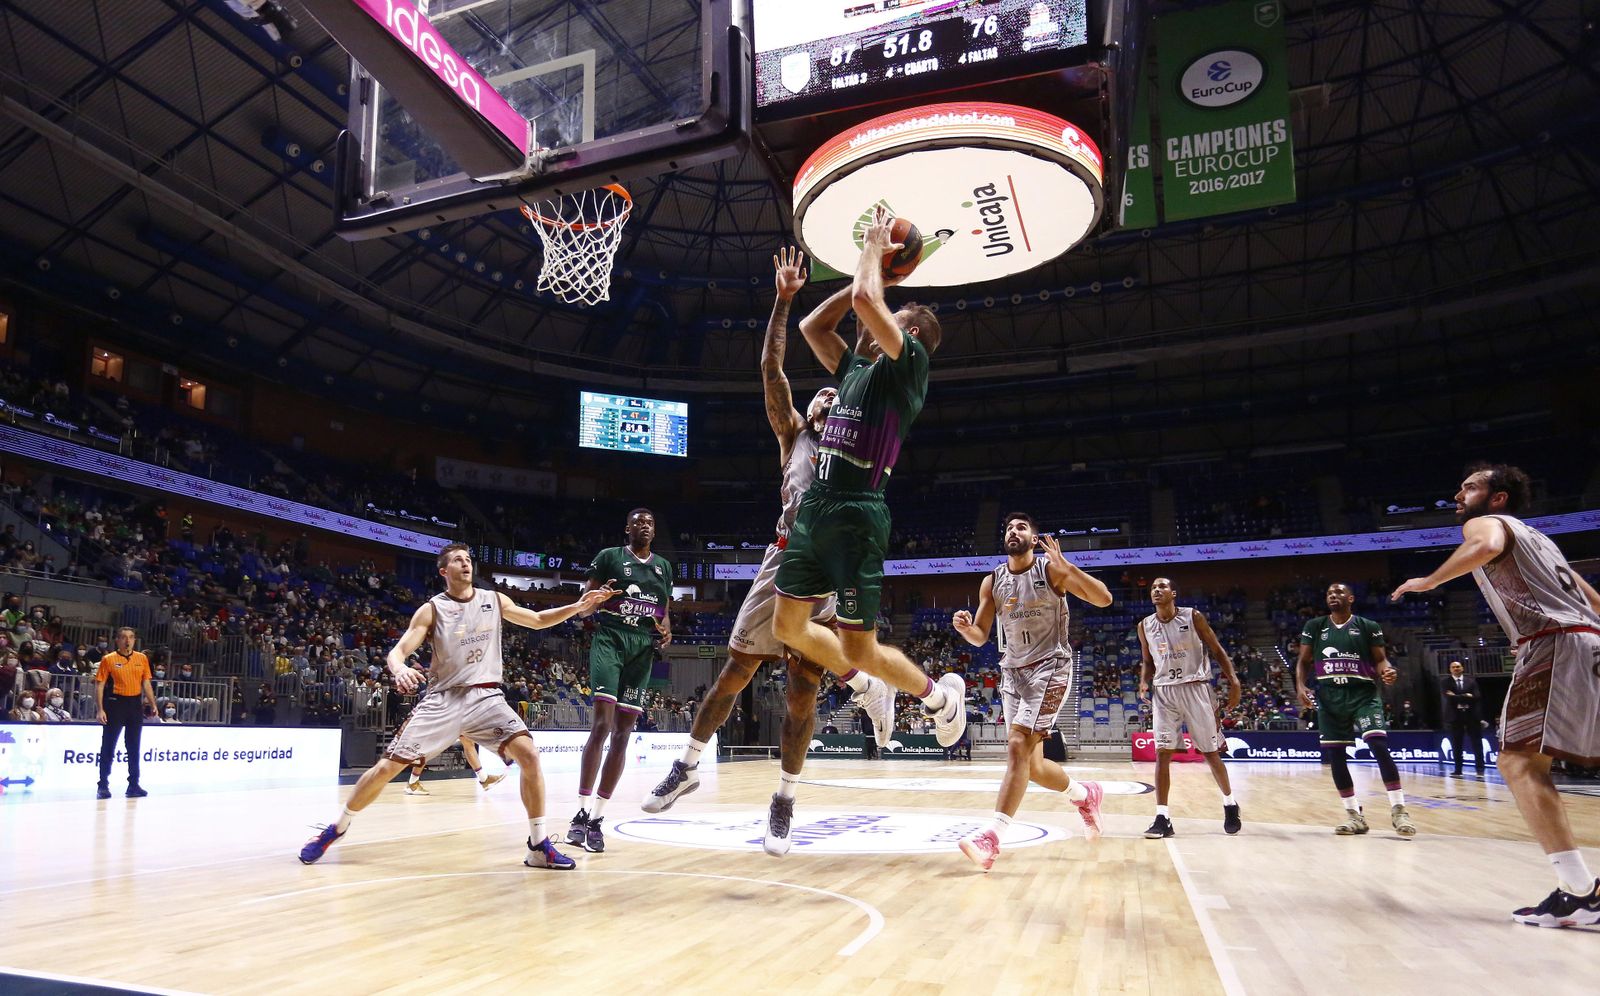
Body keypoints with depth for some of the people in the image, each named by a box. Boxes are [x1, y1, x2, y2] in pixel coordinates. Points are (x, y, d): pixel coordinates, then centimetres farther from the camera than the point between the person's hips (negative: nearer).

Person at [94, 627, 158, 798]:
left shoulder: (142, 659, 8)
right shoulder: (108, 659, -3)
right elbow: (99, 684, -5)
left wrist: (153, 705, 5)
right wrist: (100, 709, -12)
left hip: (135, 704, 4)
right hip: (115, 703, -4)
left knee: (134, 747, 9)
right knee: (108, 746, 0)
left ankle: (133, 785, 15)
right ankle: (103, 786, 8)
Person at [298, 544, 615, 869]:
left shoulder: (495, 600, 7)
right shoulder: (432, 609, -1)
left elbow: (537, 620, 17)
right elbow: (398, 650, -8)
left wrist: (577, 606, 4)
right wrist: (399, 668, -32)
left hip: (485, 697, 2)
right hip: (443, 698, -1)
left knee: (529, 755, -17)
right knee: (388, 766, -5)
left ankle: (539, 847, -7)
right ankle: (337, 827, 22)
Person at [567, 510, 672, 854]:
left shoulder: (664, 565, 17)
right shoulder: (609, 556, 4)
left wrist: (666, 629, 0)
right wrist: (598, 596, -18)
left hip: (643, 647, 5)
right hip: (610, 639, -4)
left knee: (622, 733, 1)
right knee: (601, 724, -19)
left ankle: (596, 818, 7)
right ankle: (582, 814, -13)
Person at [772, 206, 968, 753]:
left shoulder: (909, 363, -3)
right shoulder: (857, 368, 20)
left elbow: (865, 300, -17)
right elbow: (812, 326, 27)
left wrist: (875, 248, 2)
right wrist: (870, 263, 25)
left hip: (856, 514, -8)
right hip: (815, 508, 9)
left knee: (859, 648, -2)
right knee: (788, 626, 12)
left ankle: (941, 694, 25)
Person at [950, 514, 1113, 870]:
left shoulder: (1051, 570, -7)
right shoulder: (992, 582, 5)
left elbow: (1104, 598, -16)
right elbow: (980, 637, 8)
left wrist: (1065, 566, -29)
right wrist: (964, 628, -16)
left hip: (1050, 667, -6)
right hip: (1013, 671, 6)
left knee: (1018, 746, -22)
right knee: (1032, 765, 9)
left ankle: (991, 837, -25)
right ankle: (1086, 794, 38)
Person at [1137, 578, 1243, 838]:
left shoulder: (1193, 617, -5)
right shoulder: (1145, 626, 4)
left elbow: (1217, 651, 0)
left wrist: (1233, 681, -10)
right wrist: (1144, 682, -5)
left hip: (1195, 688, -2)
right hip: (1164, 692, 2)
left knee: (1210, 752, 7)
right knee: (1162, 753, -6)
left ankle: (1230, 803, 31)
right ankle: (1162, 818, -4)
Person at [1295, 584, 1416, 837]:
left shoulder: (1368, 627, 4)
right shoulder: (1314, 626, 9)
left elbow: (1380, 659, 2)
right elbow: (1303, 661, 10)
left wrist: (1386, 672, -21)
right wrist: (1300, 686, -6)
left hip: (1363, 694, -3)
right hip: (1329, 696, 3)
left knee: (1379, 745, -19)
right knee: (1335, 755, 2)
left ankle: (1398, 810, -11)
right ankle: (1355, 815, 14)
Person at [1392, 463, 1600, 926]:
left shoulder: (1485, 523, 5)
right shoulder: (1536, 538, 32)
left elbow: (1487, 546, -21)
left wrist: (1431, 581, -10)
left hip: (1555, 644, -10)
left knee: (1520, 759, -13)